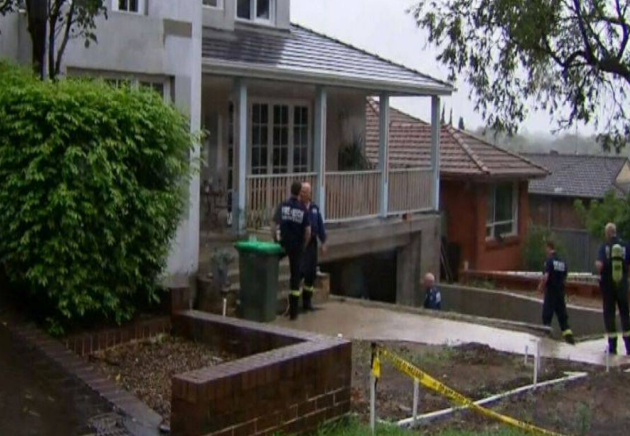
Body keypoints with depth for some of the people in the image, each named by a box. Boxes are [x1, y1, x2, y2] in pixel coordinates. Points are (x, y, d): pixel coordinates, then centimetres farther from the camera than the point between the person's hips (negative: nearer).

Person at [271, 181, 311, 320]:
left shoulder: (282, 206, -3)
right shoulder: (303, 209, -5)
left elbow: (273, 226, -6)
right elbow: (308, 231, -8)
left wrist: (276, 242, 6)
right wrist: (304, 246, 7)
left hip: (284, 244, 1)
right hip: (297, 246, -1)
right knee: (295, 277, 5)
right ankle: (293, 311, 8)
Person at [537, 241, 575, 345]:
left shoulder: (549, 260, -13)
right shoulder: (563, 262, 9)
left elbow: (546, 277, -22)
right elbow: (565, 277, 11)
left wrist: (541, 286, -8)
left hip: (551, 291, -6)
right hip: (561, 292, 6)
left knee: (547, 314, 2)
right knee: (562, 314, 10)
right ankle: (568, 334, 3)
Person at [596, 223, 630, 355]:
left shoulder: (604, 247, -6)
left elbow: (599, 265, -18)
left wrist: (600, 272, 3)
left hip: (607, 284, -1)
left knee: (609, 313, 5)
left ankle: (612, 346, 3)